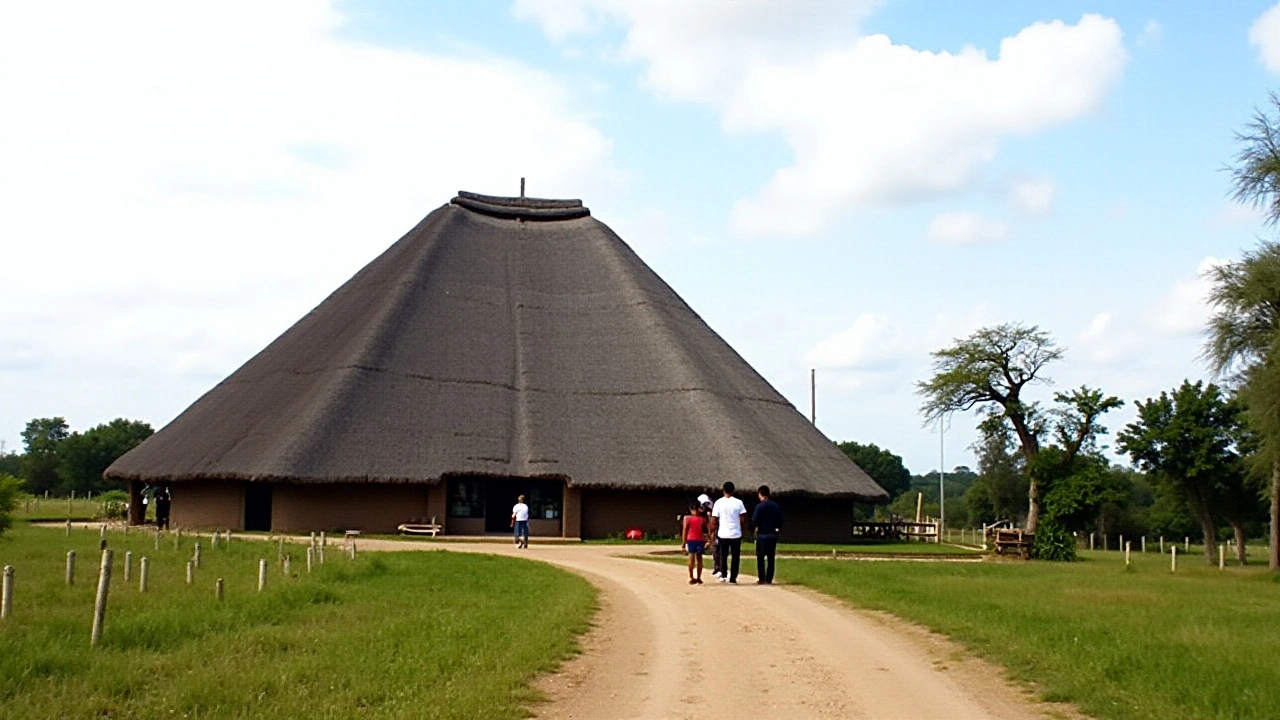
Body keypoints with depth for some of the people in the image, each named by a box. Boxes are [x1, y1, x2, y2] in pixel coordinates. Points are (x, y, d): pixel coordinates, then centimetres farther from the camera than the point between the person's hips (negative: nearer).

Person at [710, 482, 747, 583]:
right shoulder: (738, 502, -4)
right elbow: (743, 519, -4)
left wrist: (714, 531, 9)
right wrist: (742, 528, 13)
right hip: (736, 534, 0)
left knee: (723, 556, 13)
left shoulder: (718, 503, -3)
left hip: (722, 534, 1)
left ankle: (724, 575, 11)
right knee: (735, 557, 7)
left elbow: (714, 520, -2)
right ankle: (733, 578, 5)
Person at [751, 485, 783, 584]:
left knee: (760, 557, 2)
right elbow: (780, 521, 5)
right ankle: (769, 579, 9)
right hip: (773, 535, 5)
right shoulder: (776, 506, 5)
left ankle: (762, 579, 0)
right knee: (771, 558, 9)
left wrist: (756, 527, 6)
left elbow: (754, 521, -13)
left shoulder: (759, 506, -11)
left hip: (762, 535, -5)